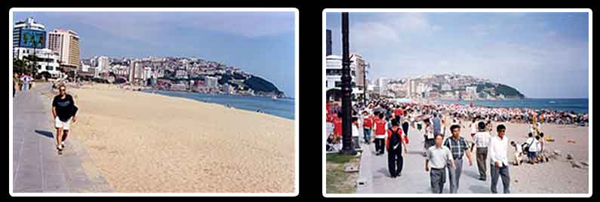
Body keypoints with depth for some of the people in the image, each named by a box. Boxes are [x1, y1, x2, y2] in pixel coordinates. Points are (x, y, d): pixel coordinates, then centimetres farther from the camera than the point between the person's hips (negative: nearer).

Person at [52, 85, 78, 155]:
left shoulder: (69, 97, -4)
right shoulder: (56, 98, -5)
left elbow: (73, 107, 5)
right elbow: (53, 108, 3)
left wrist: (74, 116, 3)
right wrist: (55, 116, -6)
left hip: (67, 118, 2)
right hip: (59, 117, -2)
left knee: (66, 132, 10)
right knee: (59, 130, -16)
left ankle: (62, 142, 42)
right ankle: (59, 147, -12)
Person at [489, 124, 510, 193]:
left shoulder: (506, 139, 6)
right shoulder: (493, 140, -11)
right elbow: (491, 152, -13)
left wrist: (505, 159, 16)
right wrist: (495, 161, -23)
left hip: (504, 162, 5)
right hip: (495, 163, -5)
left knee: (507, 178, 2)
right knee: (495, 179, 2)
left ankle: (507, 192, 12)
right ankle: (494, 192, 17)